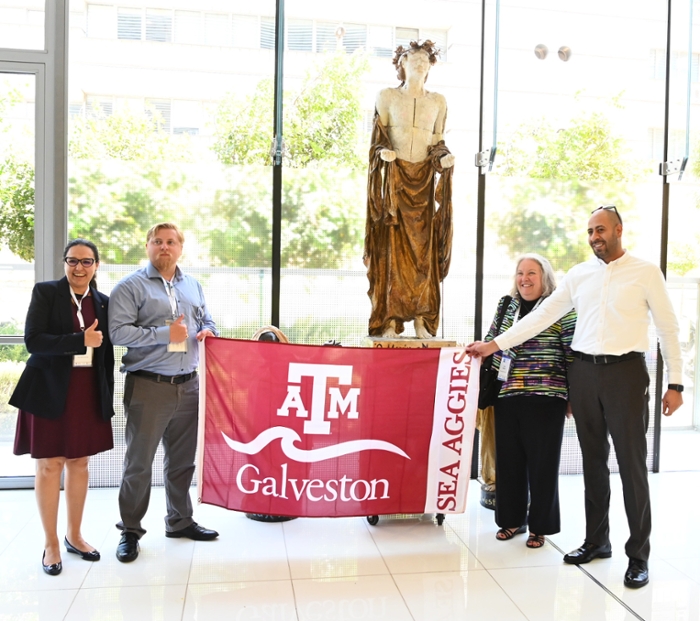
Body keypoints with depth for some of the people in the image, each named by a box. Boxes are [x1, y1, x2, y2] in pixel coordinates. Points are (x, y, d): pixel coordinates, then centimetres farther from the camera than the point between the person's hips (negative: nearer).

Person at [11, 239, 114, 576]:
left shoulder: (104, 302, 7)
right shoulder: (45, 292, -3)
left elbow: (106, 354, 8)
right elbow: (33, 340, -13)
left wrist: (108, 397, 5)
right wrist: (80, 340, -21)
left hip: (89, 393, 4)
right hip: (50, 391, -3)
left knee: (80, 463, 12)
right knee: (49, 465, 4)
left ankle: (74, 535, 27)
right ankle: (51, 543, 17)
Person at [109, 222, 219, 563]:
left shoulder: (193, 285, 15)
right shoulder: (131, 286, -5)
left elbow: (206, 321, 23)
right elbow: (118, 331, -15)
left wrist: (207, 331, -1)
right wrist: (165, 334, -17)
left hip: (188, 385, 6)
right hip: (148, 385, -5)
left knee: (182, 459, 16)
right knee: (139, 462, 3)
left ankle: (179, 520, 31)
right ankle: (130, 531, 17)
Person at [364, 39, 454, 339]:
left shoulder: (438, 101, 12)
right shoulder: (386, 96, 6)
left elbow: (438, 143, 11)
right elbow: (377, 140, 3)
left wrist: (444, 158, -9)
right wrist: (383, 152, -17)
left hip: (424, 180, 2)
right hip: (394, 178, -2)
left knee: (423, 248, -1)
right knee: (391, 248, -6)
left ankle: (421, 321, 1)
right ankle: (389, 321, -4)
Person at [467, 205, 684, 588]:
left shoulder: (646, 272, 1)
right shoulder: (579, 274, 10)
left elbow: (668, 327, 1)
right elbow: (542, 316, 8)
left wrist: (675, 383, -3)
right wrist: (495, 345, 3)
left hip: (625, 372, -4)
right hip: (583, 372, 4)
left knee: (632, 463, 0)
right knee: (593, 460, 11)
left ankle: (638, 555, 11)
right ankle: (597, 540, 25)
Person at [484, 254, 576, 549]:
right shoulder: (506, 305, 11)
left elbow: (574, 354, -4)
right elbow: (491, 345, 19)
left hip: (545, 398, -5)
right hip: (507, 397, 5)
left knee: (542, 461, 5)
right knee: (508, 459, 11)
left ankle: (539, 526, 19)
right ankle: (512, 519, 27)